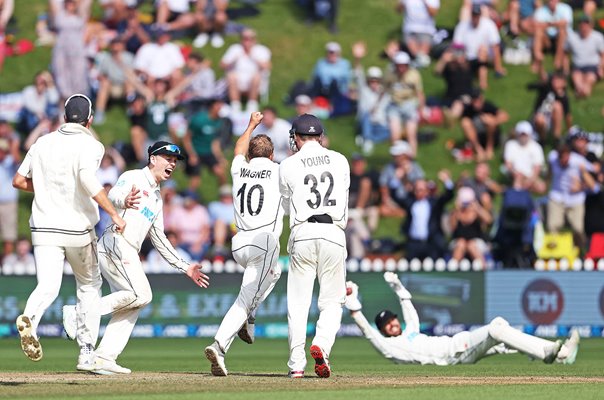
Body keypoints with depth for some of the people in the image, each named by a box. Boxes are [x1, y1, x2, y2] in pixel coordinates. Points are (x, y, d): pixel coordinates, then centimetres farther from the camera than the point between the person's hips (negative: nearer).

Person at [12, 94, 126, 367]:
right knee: (89, 285, 17)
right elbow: (87, 178, -25)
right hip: (78, 229, -3)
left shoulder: (43, 143, 8)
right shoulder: (90, 145, -7)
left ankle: (29, 317, -41)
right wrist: (113, 213, -23)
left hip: (44, 229, 3)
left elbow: (19, 181, 11)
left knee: (47, 286, -6)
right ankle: (87, 352, 16)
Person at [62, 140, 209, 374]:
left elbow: (159, 239, 30)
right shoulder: (133, 178, 0)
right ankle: (79, 312, -18)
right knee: (141, 295, -20)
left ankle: (104, 359, -2)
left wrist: (184, 267, 26)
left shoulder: (157, 197, 27)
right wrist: (124, 201, -48)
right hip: (116, 243, -10)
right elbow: (113, 195, -22)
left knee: (131, 305, 3)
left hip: (129, 254, 10)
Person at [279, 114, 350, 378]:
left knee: (298, 302, 5)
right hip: (334, 233, 1)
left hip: (302, 234, -1)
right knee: (331, 301, 8)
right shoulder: (340, 161, 10)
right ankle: (322, 345, -18)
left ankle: (296, 364, 1)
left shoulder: (289, 166, 3)